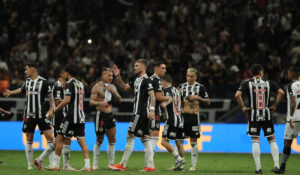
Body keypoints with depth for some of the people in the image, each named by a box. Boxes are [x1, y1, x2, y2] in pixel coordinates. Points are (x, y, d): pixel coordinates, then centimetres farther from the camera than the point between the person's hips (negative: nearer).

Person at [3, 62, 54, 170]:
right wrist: (11, 93, 36)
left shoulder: (43, 82, -6)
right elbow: (22, 90, 30)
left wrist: (51, 109, -12)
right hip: (29, 115, 4)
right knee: (29, 140, 6)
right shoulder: (27, 81, 9)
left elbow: (50, 96, -2)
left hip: (41, 115, -4)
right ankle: (30, 164, 13)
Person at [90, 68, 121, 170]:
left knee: (112, 140, 3)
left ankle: (111, 163, 10)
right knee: (99, 140, -2)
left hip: (110, 115, 6)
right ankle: (95, 163, 7)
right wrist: (100, 103, -28)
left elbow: (119, 100, 6)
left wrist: (113, 91, -10)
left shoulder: (112, 87, 13)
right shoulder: (97, 87, -5)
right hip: (101, 115, -6)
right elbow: (91, 102, -10)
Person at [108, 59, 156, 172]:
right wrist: (118, 77, 15)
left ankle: (122, 165, -5)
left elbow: (152, 95, -19)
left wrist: (152, 110, -28)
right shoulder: (137, 80, 19)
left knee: (130, 137, -7)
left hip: (141, 113, -10)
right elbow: (124, 87, 27)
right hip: (138, 113, 10)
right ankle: (150, 166, 5)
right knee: (145, 139, 7)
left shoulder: (146, 80, -11)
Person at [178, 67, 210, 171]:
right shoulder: (182, 86, 11)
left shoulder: (200, 87, 1)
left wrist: (197, 98, -12)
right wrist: (179, 95, -5)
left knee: (193, 141, -1)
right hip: (183, 115, 3)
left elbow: (208, 102, 2)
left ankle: (193, 165, 5)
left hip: (194, 116, -3)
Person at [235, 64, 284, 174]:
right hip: (266, 114, 1)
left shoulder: (247, 84, 0)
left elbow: (237, 95, -15)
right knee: (272, 140, 10)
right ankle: (276, 166, 1)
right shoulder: (268, 83, 4)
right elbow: (281, 92, -2)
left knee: (255, 141, 2)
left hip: (253, 115, -1)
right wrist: (274, 106, 5)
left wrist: (243, 107, -3)